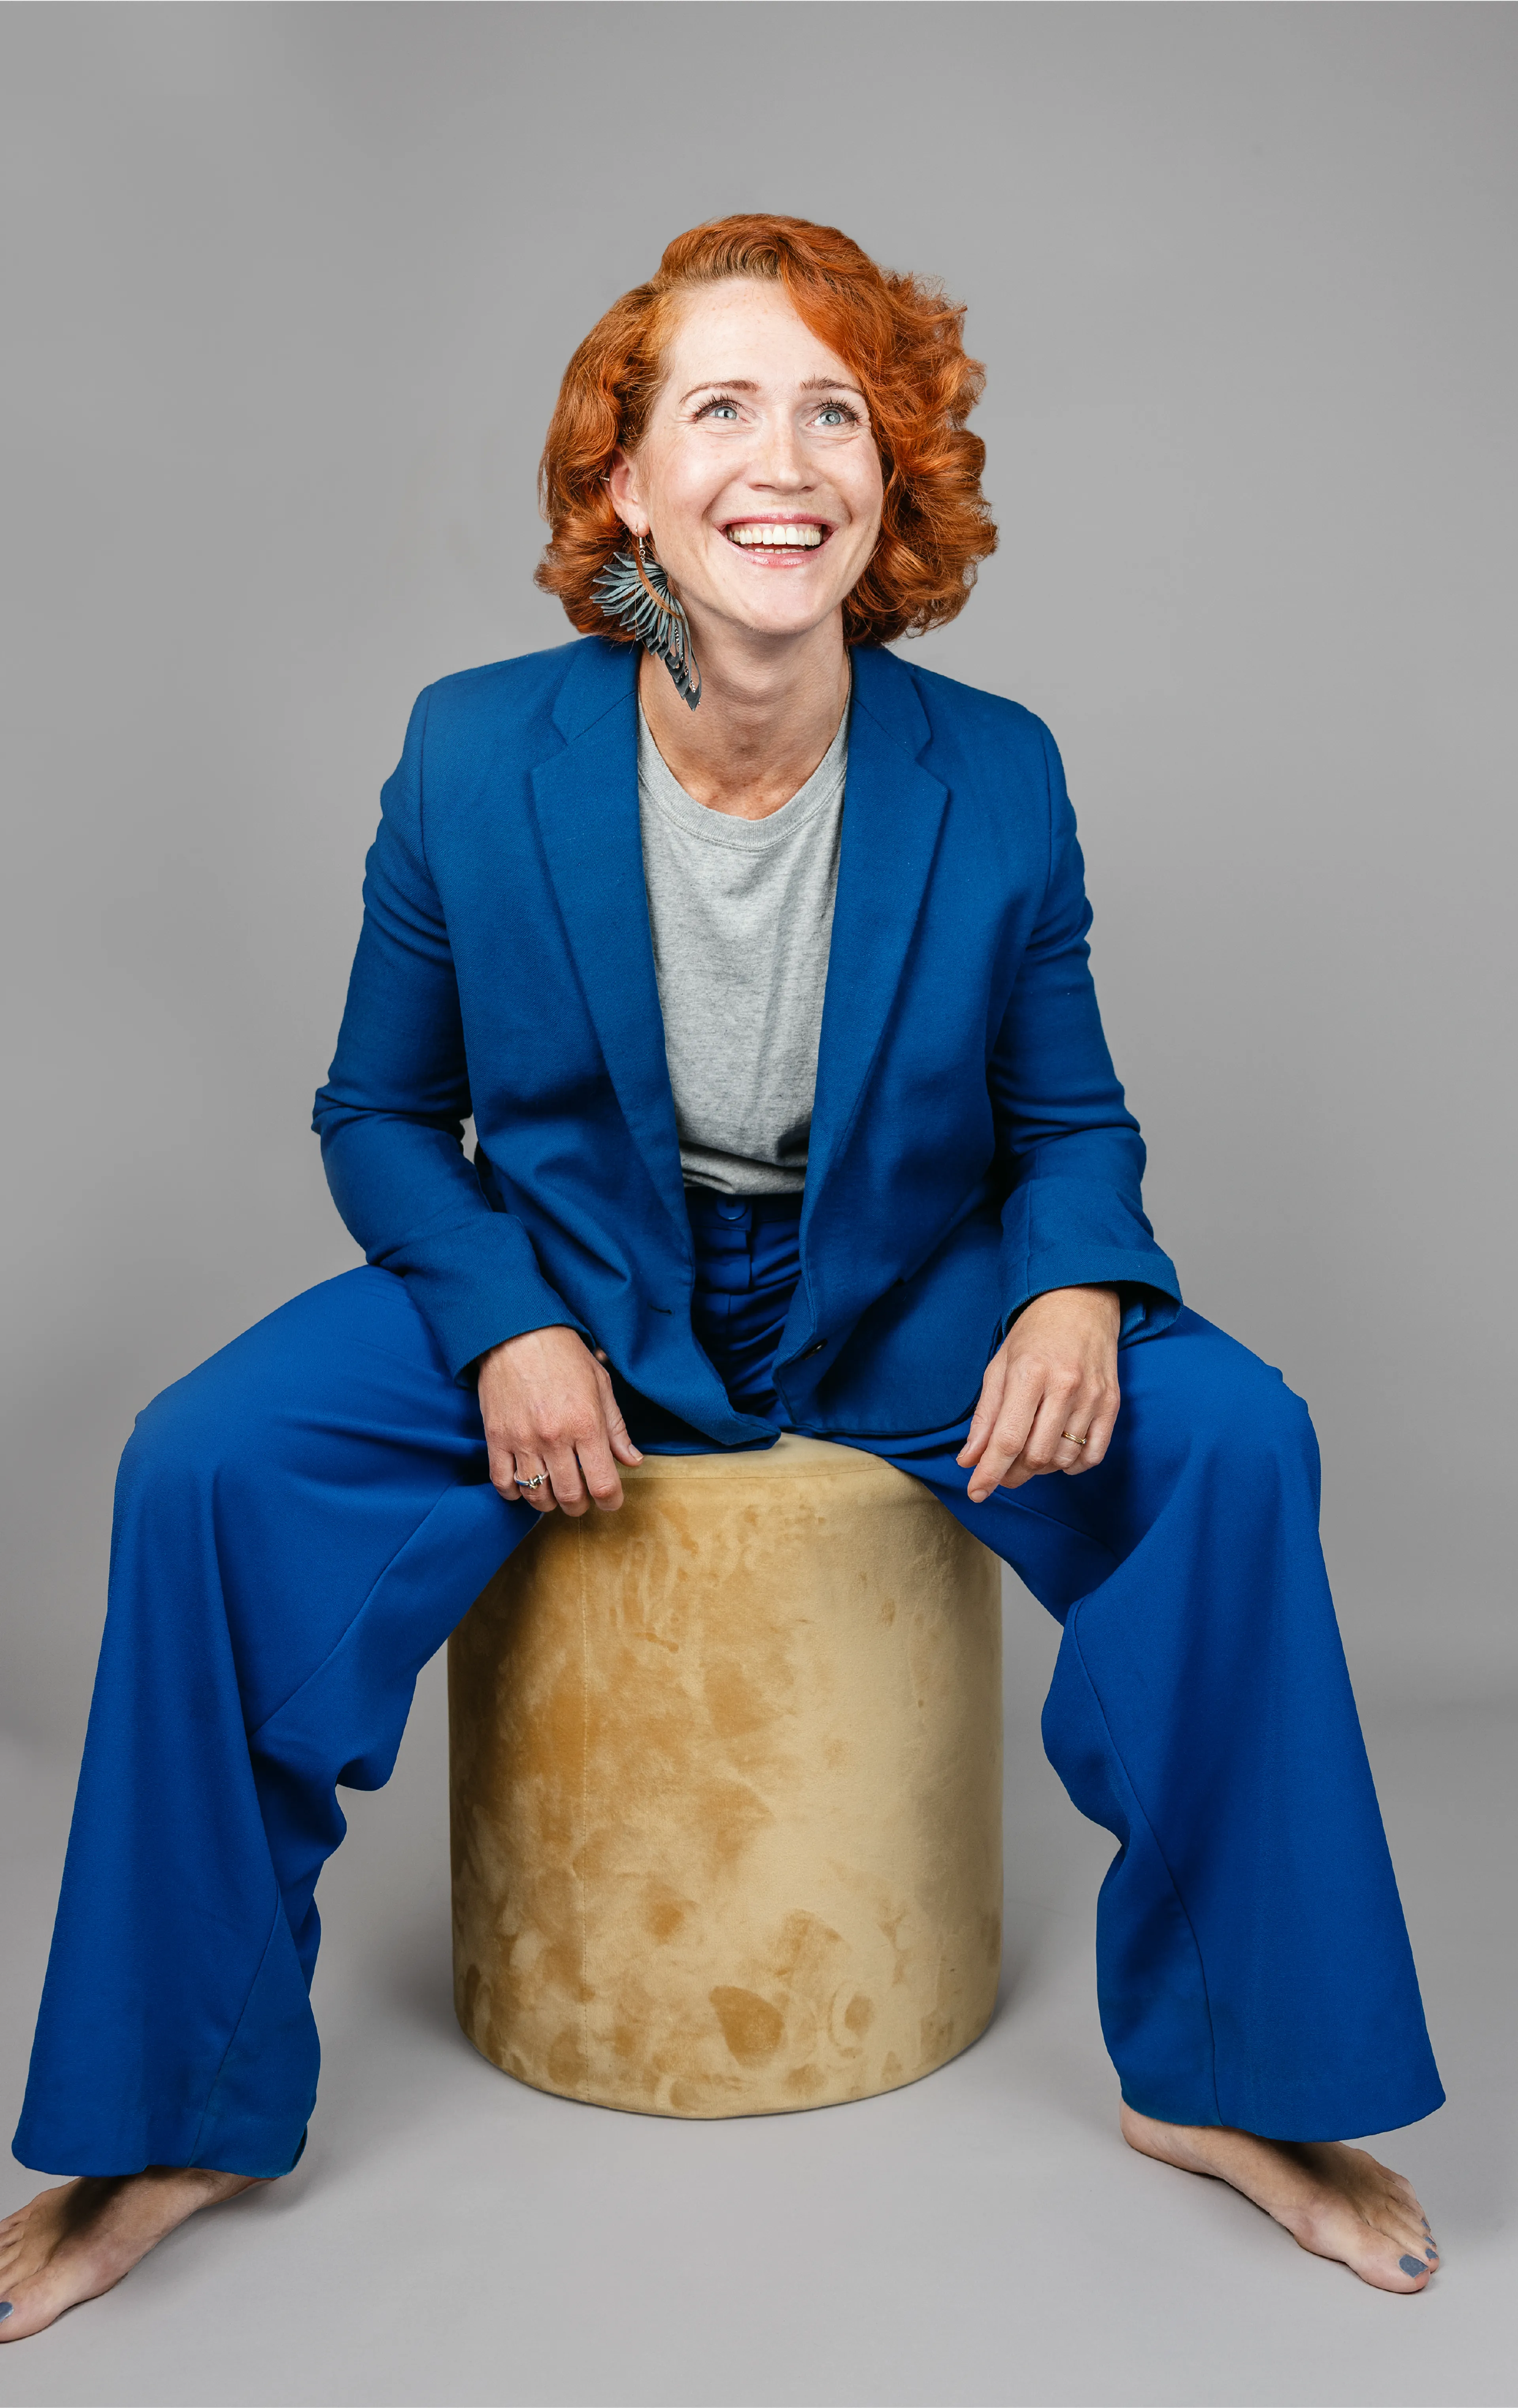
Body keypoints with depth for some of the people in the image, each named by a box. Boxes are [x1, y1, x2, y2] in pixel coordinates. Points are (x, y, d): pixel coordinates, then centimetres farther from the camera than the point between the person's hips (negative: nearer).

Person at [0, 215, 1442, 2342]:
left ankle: (1221, 2076, -1)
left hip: (904, 1298, 1)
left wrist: (1077, 1290, -21)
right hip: (559, 1287, 0)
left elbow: (1071, 1123, 1)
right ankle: (187, 2116, -1)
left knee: (1232, 1440, -22)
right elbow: (381, 1114, 0)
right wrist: (506, 1330, -18)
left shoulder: (995, 778, -10)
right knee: (201, 1463, -22)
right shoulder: (475, 756, -11)